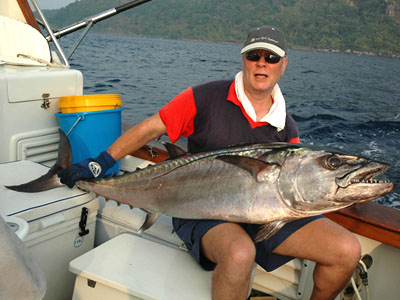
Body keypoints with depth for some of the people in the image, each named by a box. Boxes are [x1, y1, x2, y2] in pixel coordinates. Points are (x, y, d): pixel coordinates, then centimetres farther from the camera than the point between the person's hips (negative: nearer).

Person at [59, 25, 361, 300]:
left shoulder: (287, 127, 6)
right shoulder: (207, 98, -6)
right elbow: (149, 129, -3)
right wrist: (98, 165, -5)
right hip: (203, 210, -4)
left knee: (348, 250, -8)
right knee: (240, 253, -39)